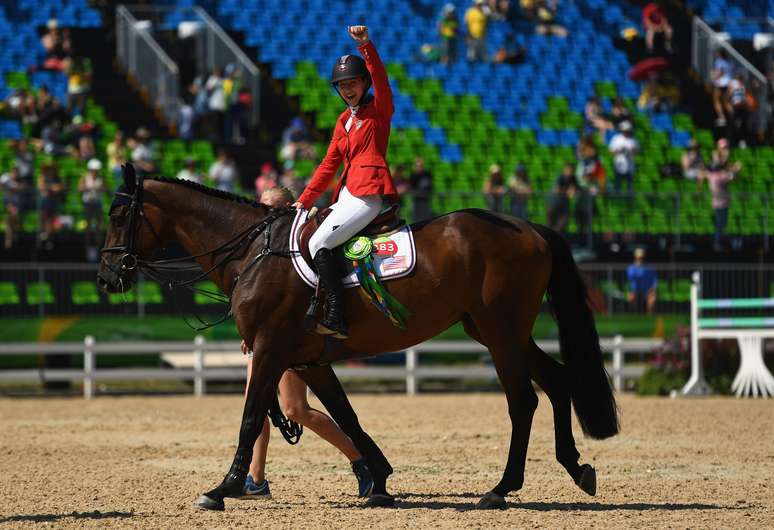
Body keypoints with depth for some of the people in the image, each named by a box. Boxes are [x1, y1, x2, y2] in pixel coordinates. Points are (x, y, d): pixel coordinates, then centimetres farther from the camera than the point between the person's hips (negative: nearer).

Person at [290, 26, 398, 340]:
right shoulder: (344, 121, 20)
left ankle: (335, 319, -25)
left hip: (370, 193, -9)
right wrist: (304, 201, 15)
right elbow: (329, 165, 21)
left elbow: (380, 79, -21)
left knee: (318, 243, -19)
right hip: (348, 194, 9)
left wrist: (366, 46, -35)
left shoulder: (379, 110, -1)